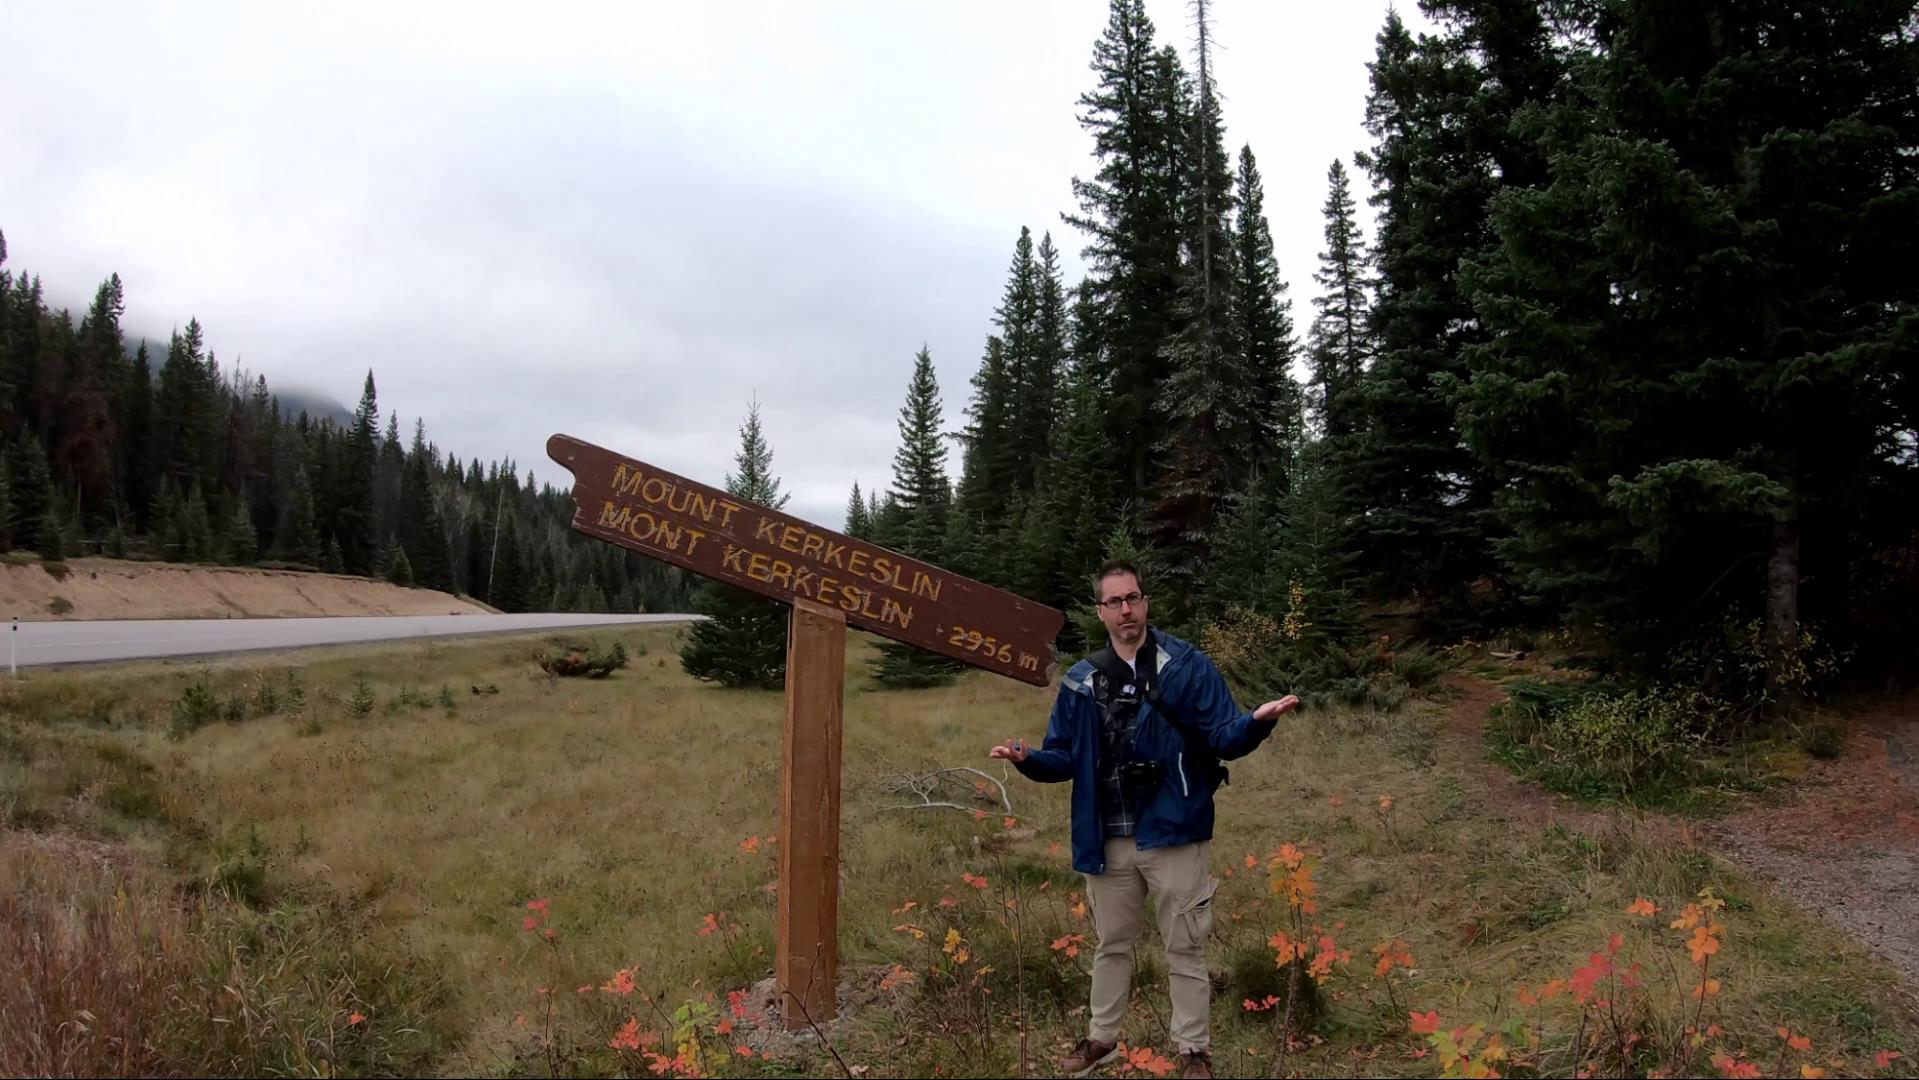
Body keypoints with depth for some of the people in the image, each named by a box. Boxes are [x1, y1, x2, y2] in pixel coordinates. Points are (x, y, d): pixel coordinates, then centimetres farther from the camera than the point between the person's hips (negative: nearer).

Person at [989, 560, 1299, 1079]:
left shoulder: (1188, 666, -7)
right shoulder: (1081, 681, 3)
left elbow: (1223, 739, -10)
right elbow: (1065, 758, 7)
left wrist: (1256, 722, -31)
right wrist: (1028, 759, -14)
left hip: (1173, 833, -3)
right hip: (1108, 840, 4)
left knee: (1184, 950, 10)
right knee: (1112, 945, 20)